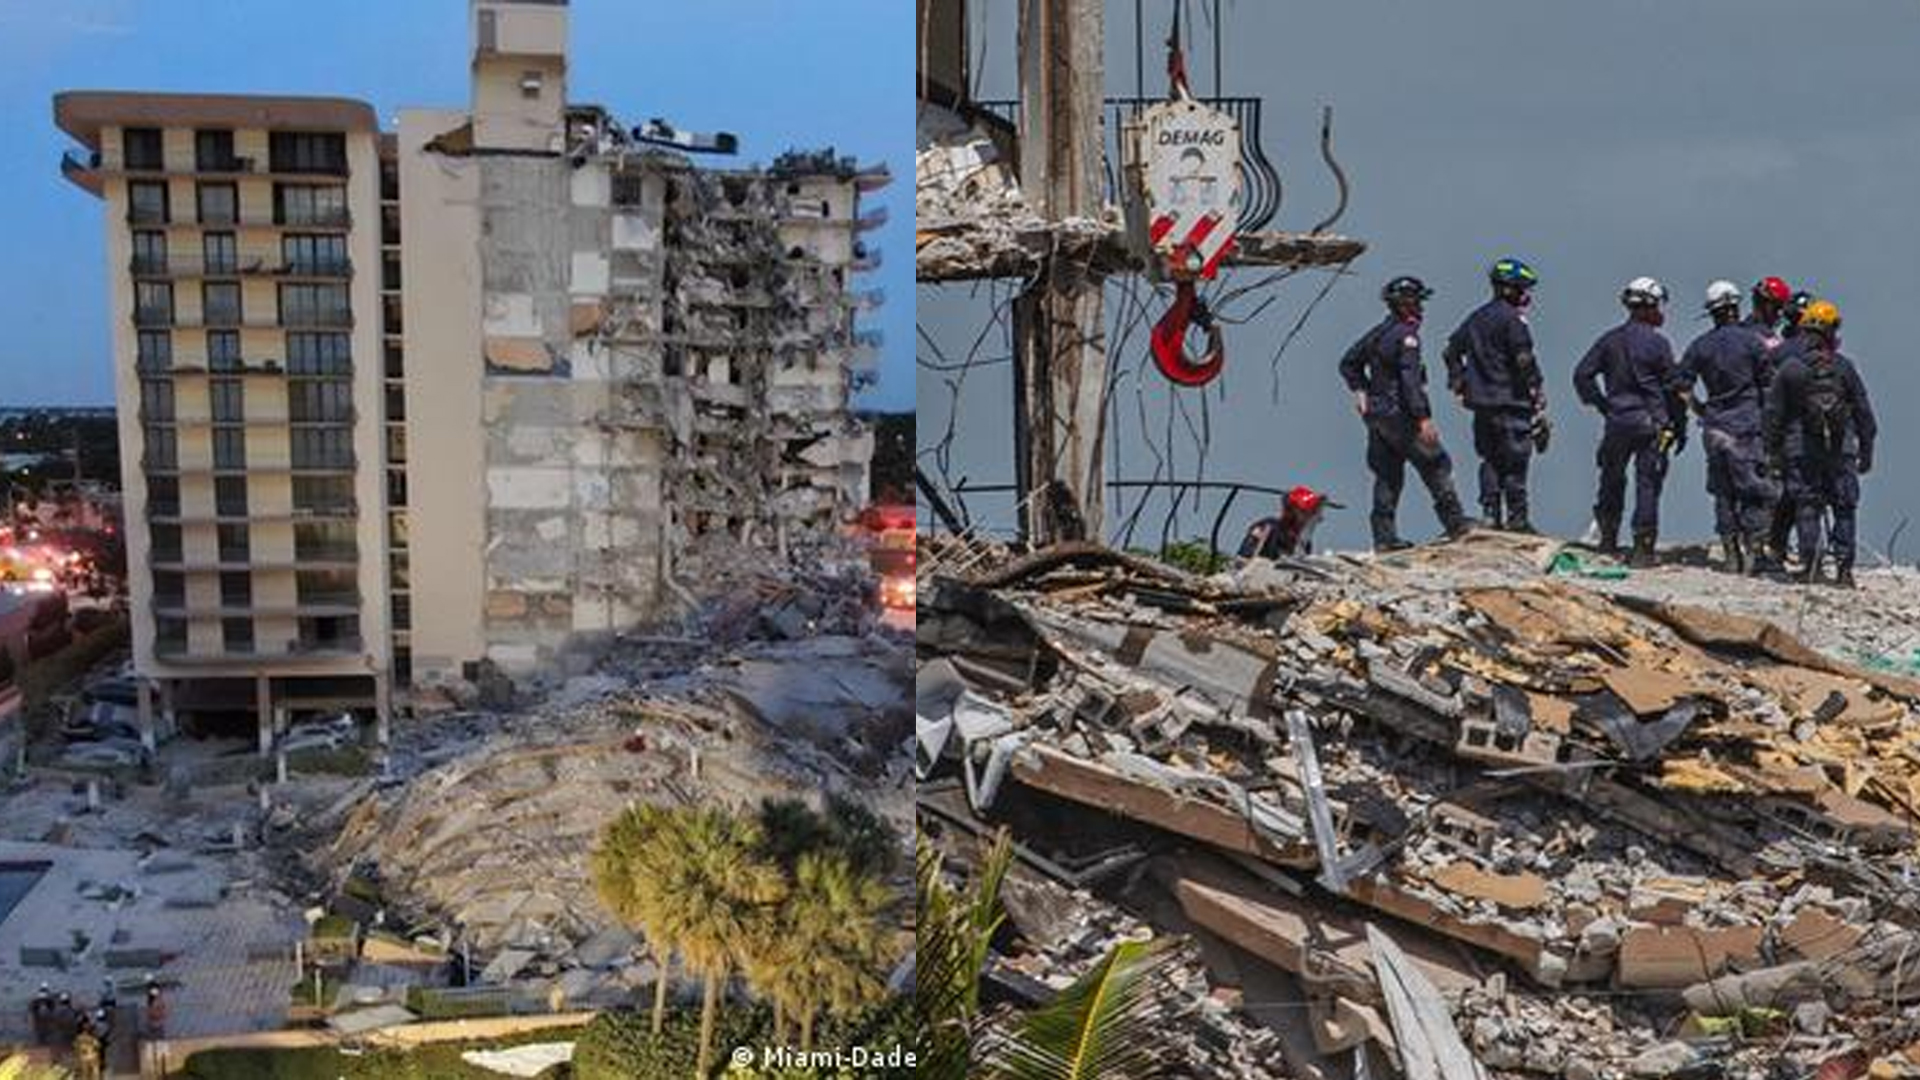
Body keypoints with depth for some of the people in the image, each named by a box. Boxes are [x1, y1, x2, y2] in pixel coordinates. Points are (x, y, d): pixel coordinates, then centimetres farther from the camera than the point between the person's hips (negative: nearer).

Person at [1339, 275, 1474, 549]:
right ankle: (1454, 521, 5)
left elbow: (1348, 364, 21)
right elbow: (1410, 380, -21)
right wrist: (1424, 418, -22)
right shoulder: (1406, 335, -14)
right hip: (1399, 414, -9)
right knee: (1436, 464, 1)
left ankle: (1384, 536, 9)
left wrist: (1360, 390, 18)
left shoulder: (1378, 332, 13)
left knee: (1387, 475, 10)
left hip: (1376, 414, 9)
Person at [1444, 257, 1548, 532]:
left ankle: (1490, 514, 10)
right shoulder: (1512, 318, -11)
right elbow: (1524, 361, -15)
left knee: (1490, 460, 12)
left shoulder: (1476, 317, 14)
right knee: (1515, 460, -3)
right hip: (1510, 401, -7)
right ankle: (1517, 519, -1)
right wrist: (1538, 393, -9)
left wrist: (1459, 385, 21)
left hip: (1481, 402, 7)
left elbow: (1451, 351, 19)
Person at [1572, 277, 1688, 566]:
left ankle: (1608, 540, 20)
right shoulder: (1657, 343, -7)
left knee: (1612, 481, 15)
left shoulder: (1610, 340, 4)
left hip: (1617, 421, 3)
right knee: (1647, 484, 1)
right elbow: (1673, 388, -5)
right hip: (1651, 423, -3)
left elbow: (1582, 374, 2)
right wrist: (1680, 427, 3)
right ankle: (1643, 549, 0)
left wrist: (1602, 405, 9)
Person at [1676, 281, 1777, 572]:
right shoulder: (1753, 341, -5)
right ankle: (1752, 550, -6)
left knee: (1723, 494, 10)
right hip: (1747, 428, -4)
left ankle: (1731, 555, 13)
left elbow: (1682, 388, 2)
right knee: (1758, 493, 1)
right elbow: (1770, 385, -3)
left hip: (1714, 428, 4)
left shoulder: (1699, 346, 4)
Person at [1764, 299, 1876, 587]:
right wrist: (1866, 450, 11)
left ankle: (1810, 563, -2)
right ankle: (1844, 568, 5)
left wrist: (1773, 452, 9)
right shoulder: (1843, 366, -2)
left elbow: (1773, 414, 1)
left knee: (1807, 508, 7)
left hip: (1801, 451, 0)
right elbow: (1863, 411, 2)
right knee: (1844, 509, 8)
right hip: (1841, 451, 0)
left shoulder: (1789, 368, -3)